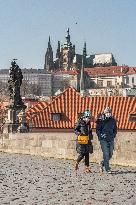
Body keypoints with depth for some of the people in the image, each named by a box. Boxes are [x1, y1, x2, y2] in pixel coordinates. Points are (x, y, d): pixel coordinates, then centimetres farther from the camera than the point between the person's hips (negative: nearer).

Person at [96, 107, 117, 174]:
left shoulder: (113, 120, 9)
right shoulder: (100, 120, -4)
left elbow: (115, 129, 21)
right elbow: (97, 130, -1)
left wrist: (113, 135, 8)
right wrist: (101, 136, -11)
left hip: (111, 140, 5)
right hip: (103, 140, -5)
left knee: (110, 154, 6)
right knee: (106, 154, -10)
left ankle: (102, 163, 31)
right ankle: (107, 169, -4)